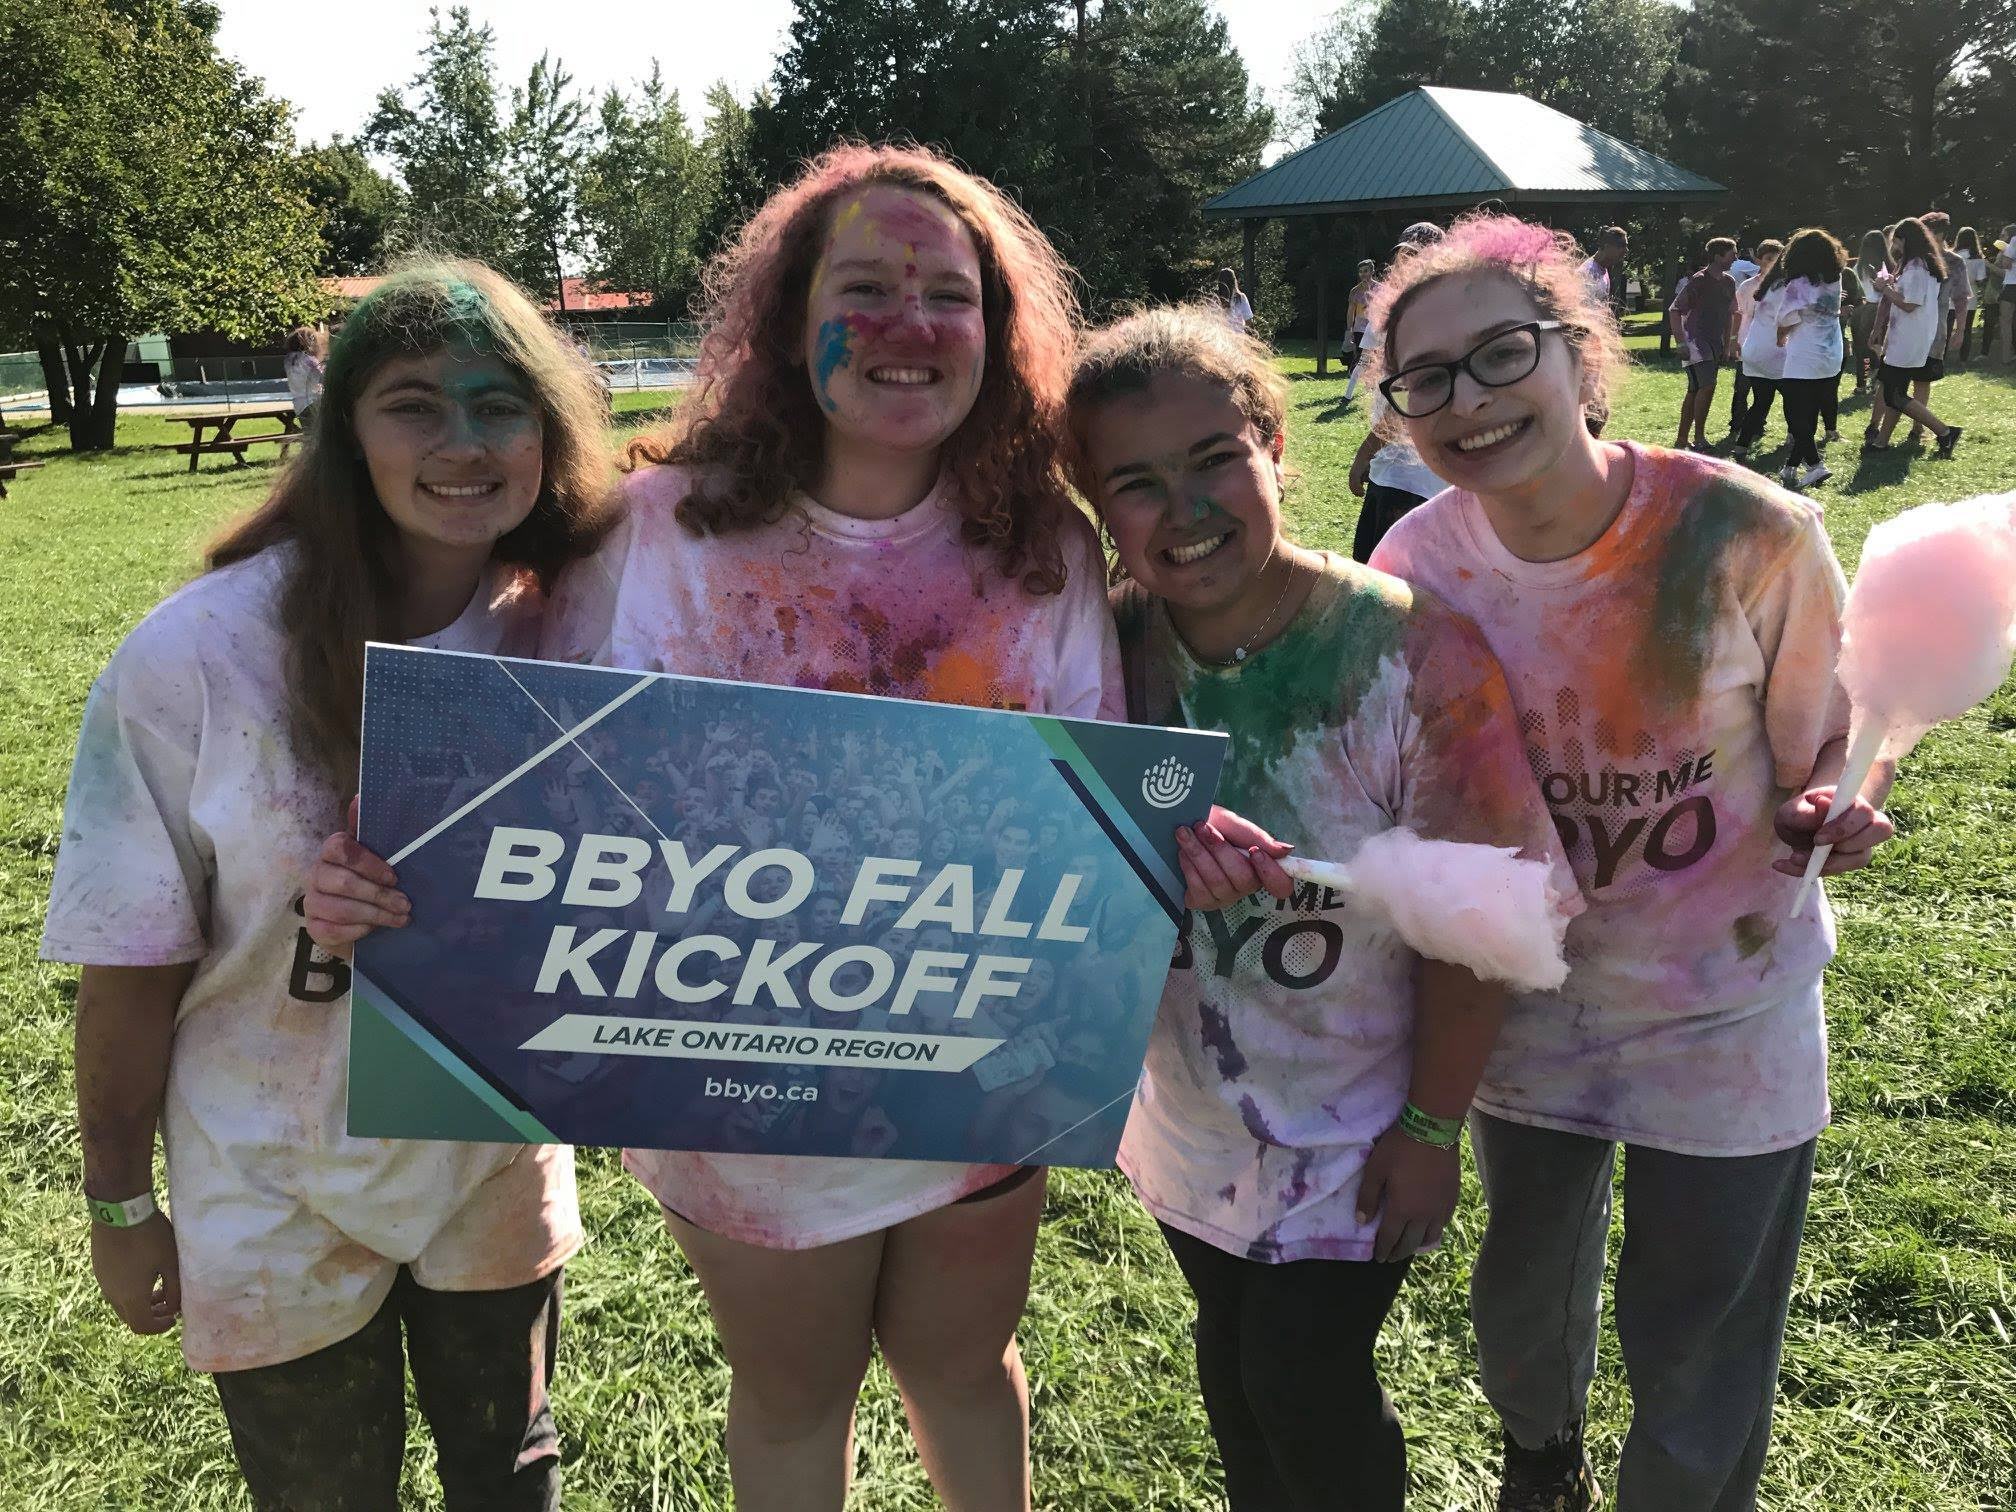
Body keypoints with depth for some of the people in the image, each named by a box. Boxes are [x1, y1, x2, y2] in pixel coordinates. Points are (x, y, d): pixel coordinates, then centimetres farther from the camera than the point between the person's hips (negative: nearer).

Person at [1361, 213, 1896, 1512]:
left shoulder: (1748, 533, -22)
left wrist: (1830, 811, -28)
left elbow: (1831, 736, -6)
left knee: (1702, 1372, 11)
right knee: (1525, 1303, 26)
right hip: (1526, 1000, 3)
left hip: (1725, 1010, -2)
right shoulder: (1419, 564, -14)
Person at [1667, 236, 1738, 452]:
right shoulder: (1698, 280, -12)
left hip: (1715, 343, 8)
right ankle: (1699, 437, -11)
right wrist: (1681, 343, -18)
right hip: (1695, 341, -8)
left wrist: (1727, 345, 19)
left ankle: (1681, 438, 14)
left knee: (1695, 390, 9)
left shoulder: (1729, 282, 11)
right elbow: (1674, 310, -13)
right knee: (1707, 385, -20)